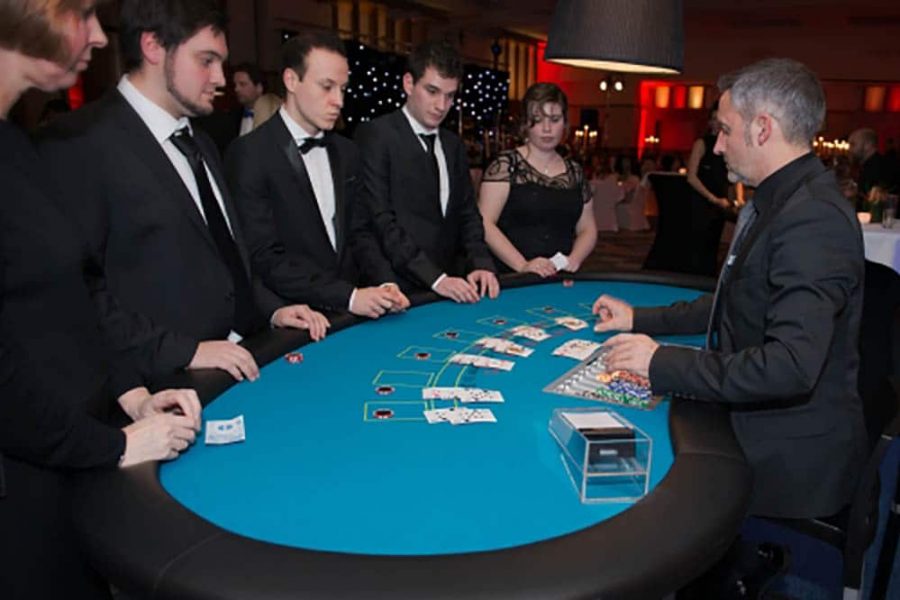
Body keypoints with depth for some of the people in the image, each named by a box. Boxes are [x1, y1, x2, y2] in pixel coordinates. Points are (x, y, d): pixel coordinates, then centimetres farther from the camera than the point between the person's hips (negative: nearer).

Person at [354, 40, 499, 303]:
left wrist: (481, 264, -3)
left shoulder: (454, 146, 16)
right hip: (395, 291, -6)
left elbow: (467, 214, 15)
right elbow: (380, 221, -13)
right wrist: (435, 278, -18)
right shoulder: (375, 135, -5)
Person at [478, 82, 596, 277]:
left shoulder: (575, 172, 13)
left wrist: (574, 260, -2)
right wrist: (522, 265, -18)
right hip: (510, 278, -4)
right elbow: (485, 223, -8)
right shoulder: (506, 164, -1)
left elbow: (587, 228, 17)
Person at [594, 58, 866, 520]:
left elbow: (792, 365, -32)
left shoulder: (813, 220, -24)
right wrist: (641, 320, 16)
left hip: (788, 461, -9)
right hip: (756, 429, 9)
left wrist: (662, 363, -24)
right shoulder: (776, 203, 10)